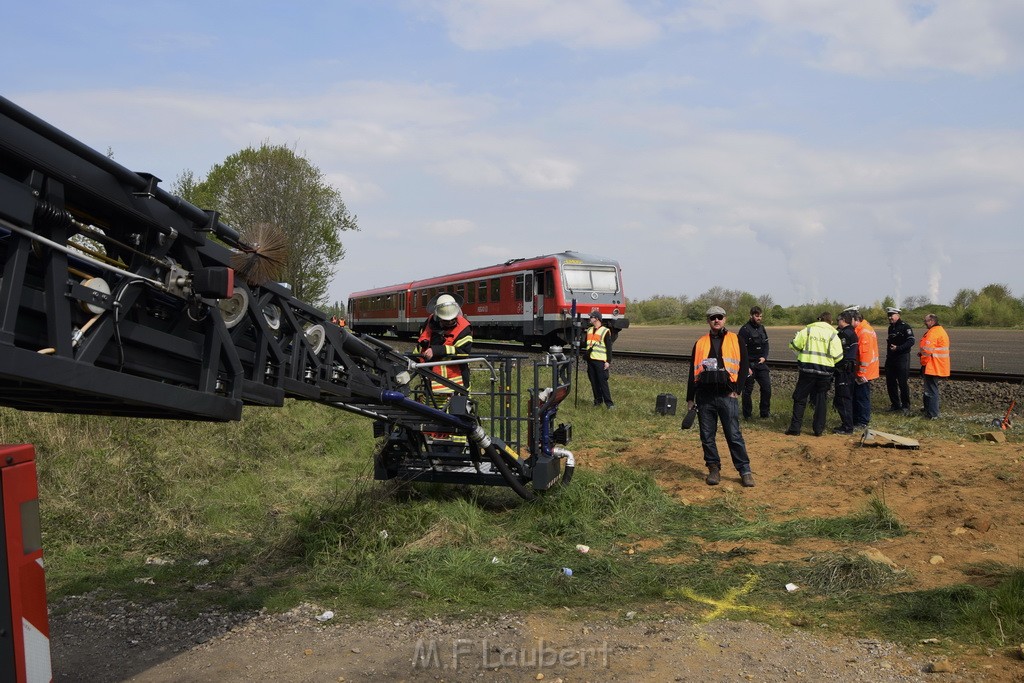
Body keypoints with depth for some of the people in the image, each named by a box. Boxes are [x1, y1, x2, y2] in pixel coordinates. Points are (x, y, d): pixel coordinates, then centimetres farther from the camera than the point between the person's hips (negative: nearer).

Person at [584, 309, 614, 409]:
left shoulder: (605, 331, -6)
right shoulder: (589, 330, 14)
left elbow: (609, 348, -7)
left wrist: (608, 361, -12)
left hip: (600, 361, -7)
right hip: (590, 360, 7)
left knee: (603, 381, -9)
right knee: (594, 381, 8)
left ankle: (608, 402, -7)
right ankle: (598, 400, 17)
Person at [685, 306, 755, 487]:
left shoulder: (735, 340, 6)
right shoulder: (700, 343, 11)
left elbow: (744, 366, 3)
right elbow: (693, 372, 12)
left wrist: (737, 390, -5)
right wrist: (690, 398, 10)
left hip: (727, 396, -3)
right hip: (704, 397, 3)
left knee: (734, 435, -4)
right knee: (707, 437, 6)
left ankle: (745, 470, 5)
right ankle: (714, 469, 19)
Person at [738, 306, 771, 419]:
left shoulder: (761, 328, 11)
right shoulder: (745, 330, -11)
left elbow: (766, 345, 17)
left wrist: (764, 357, -2)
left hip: (761, 363, 6)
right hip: (749, 365, -6)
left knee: (767, 388, 3)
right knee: (747, 390, 3)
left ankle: (765, 413, 15)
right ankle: (747, 414, 13)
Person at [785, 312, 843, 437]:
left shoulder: (808, 330, -1)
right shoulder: (832, 334, -1)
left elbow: (794, 345, 0)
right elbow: (837, 356, -6)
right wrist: (829, 361, 15)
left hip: (808, 368, -1)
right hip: (825, 371, 1)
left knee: (800, 398, 7)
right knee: (821, 400, 12)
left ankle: (795, 428, 5)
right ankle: (818, 429, 14)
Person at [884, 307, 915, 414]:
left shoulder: (905, 327, -10)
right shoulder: (891, 327, 15)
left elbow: (911, 342, -18)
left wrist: (898, 348, -26)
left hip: (902, 358, -8)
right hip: (890, 359, 8)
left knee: (903, 383, -5)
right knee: (890, 383, 9)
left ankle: (906, 406, 4)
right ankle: (895, 405, 19)